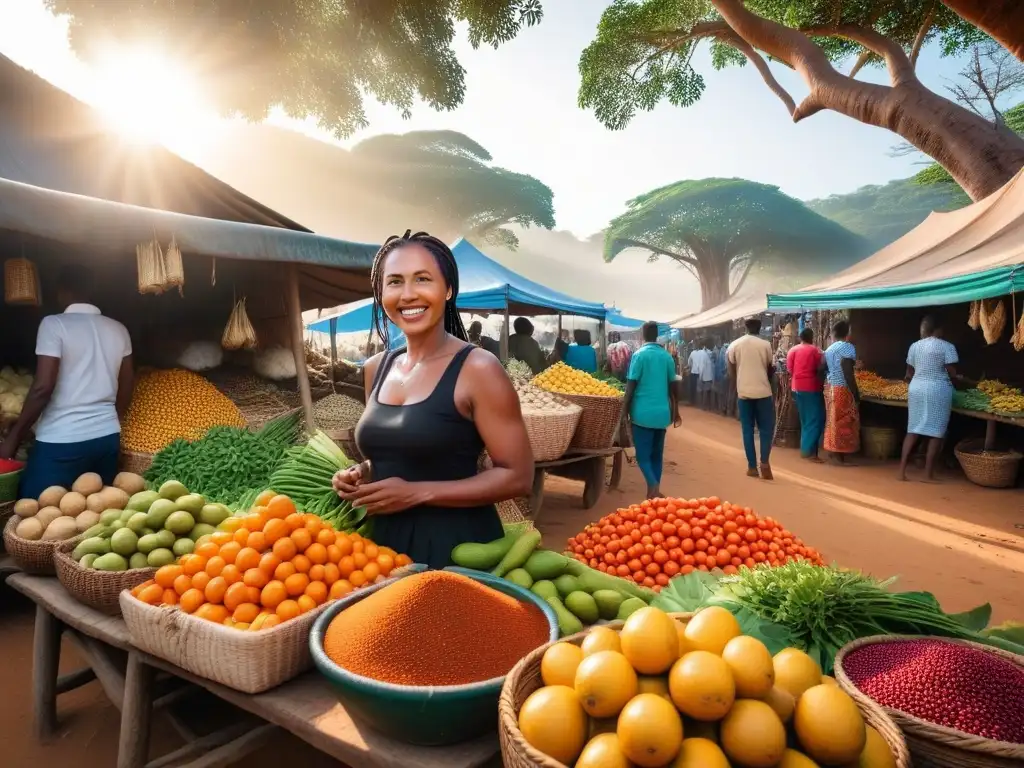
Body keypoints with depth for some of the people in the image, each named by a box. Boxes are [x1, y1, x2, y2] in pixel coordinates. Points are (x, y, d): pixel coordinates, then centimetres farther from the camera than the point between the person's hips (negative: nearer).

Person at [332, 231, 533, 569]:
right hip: (387, 538, 6)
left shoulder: (478, 369, -16)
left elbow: (517, 476, -16)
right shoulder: (375, 368, 4)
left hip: (457, 543, -6)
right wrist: (361, 474, -3)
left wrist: (418, 493, -19)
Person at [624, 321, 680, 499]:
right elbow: (672, 386, 10)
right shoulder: (667, 356, 5)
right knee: (657, 454, 14)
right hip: (662, 412, 4)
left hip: (643, 412, -4)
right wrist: (675, 411, 20)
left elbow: (631, 385, -10)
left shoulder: (639, 354, -8)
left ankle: (653, 487, -19)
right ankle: (654, 492, 18)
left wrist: (625, 410, -3)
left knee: (643, 454, 1)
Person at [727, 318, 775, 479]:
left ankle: (752, 466, 7)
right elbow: (770, 369, 8)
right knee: (767, 428, 8)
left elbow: (731, 373, 5)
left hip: (743, 393, 2)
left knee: (747, 430, 8)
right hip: (763, 392, -2)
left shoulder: (734, 345, 3)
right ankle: (765, 462, -7)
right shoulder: (765, 345, -1)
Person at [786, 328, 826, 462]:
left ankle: (805, 448, 18)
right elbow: (820, 368, -6)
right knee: (815, 420, -4)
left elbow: (789, 369, 5)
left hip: (797, 388, 6)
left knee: (805, 420, 16)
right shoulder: (815, 350, -7)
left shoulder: (792, 350, 6)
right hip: (811, 388, -6)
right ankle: (809, 451, -9)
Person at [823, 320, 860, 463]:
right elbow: (848, 373, -18)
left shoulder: (829, 349, 10)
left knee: (833, 420, 13)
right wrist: (856, 394, -15)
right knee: (844, 422, -1)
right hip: (842, 389, -7)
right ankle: (839, 453, 2)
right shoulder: (848, 347, -12)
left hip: (830, 387, 7)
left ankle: (833, 450, 18)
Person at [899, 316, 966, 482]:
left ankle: (902, 470, 3)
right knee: (936, 432, 2)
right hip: (938, 390, -5)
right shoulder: (947, 347, -6)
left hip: (916, 389, 5)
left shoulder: (914, 346, 8)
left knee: (913, 429, 8)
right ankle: (929, 474, 3)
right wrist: (959, 379, 13)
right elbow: (952, 374, -9)